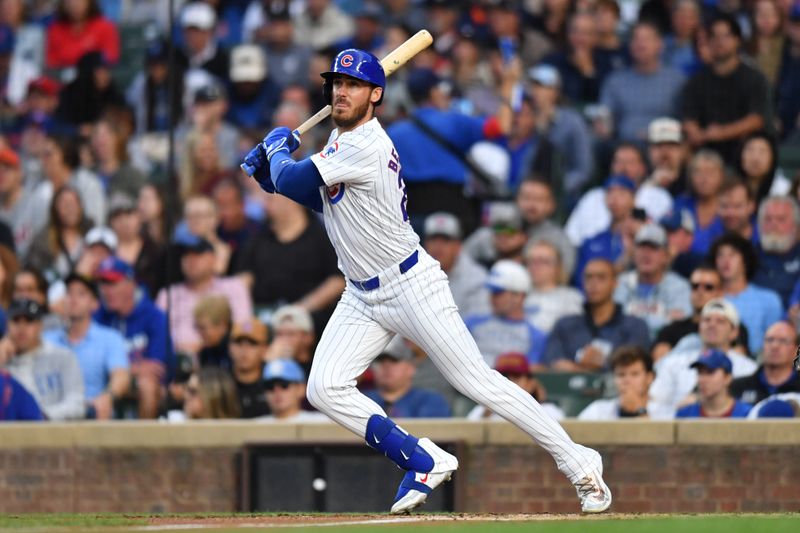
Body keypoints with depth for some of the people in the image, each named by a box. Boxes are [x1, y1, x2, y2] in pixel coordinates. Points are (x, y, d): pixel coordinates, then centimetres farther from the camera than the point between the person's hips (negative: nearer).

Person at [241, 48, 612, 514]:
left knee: (477, 382, -8)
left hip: (411, 285, -9)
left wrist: (277, 150, 2)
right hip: (362, 297, 9)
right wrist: (272, 169, 10)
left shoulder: (366, 146, -21)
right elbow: (324, 197, 23)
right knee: (325, 389, -6)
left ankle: (580, 465, 1)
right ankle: (426, 463, 4)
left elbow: (291, 181, -19)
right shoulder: (343, 138, 9)